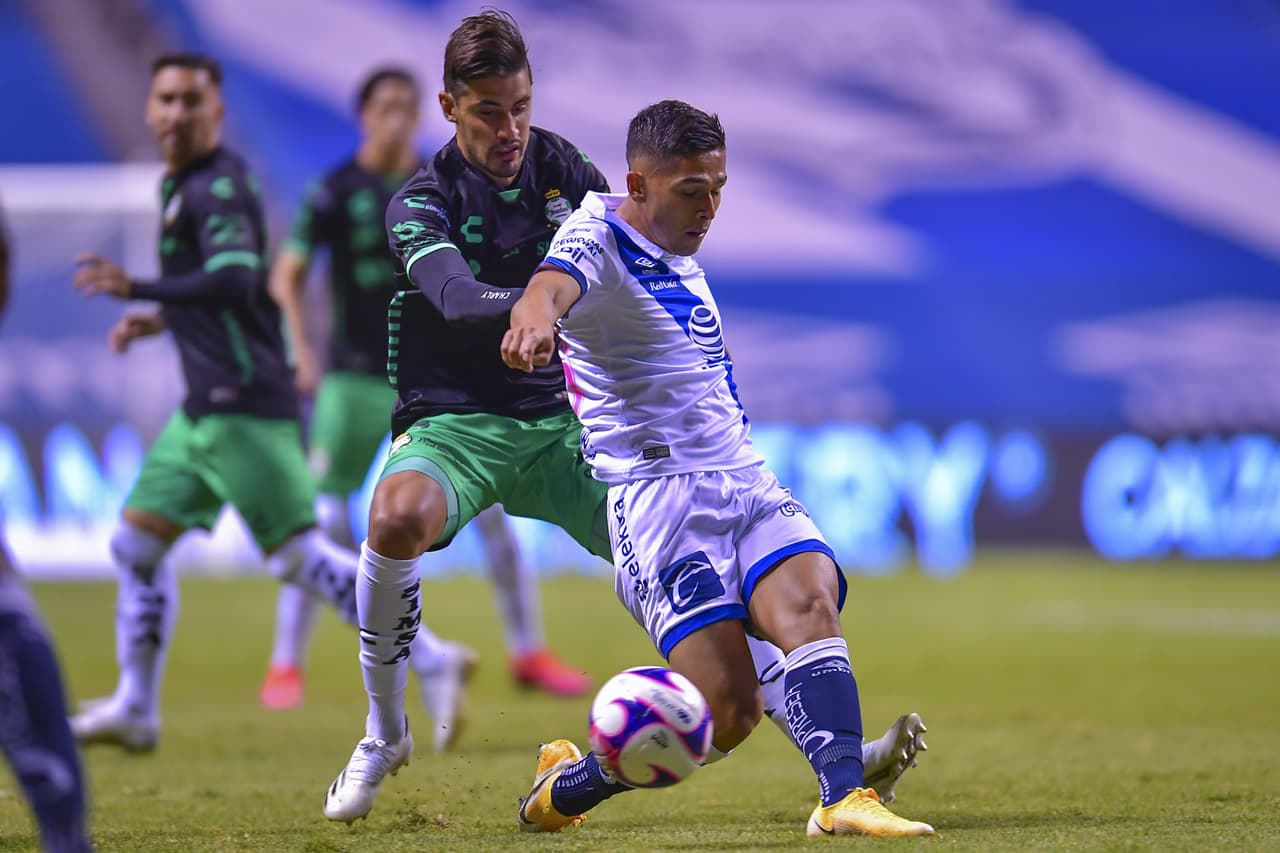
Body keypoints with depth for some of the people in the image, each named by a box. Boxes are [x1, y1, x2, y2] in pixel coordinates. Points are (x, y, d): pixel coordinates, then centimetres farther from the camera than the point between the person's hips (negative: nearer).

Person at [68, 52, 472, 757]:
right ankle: (135, 709, 16)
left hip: (243, 407, -10)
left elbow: (234, 282, -28)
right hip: (205, 408, 10)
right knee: (137, 543, 10)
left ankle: (430, 660, -7)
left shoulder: (218, 187, -13)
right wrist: (161, 320, 17)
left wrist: (135, 289, -26)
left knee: (297, 555, -11)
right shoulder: (180, 183, 17)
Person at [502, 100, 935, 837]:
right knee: (730, 712, -17)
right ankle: (564, 787, 5)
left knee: (810, 605, -25)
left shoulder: (681, 257, 17)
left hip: (748, 485, 7)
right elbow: (551, 286, -33)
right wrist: (534, 320, -54)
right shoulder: (598, 242, -8)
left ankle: (844, 799, -37)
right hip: (659, 496, -7)